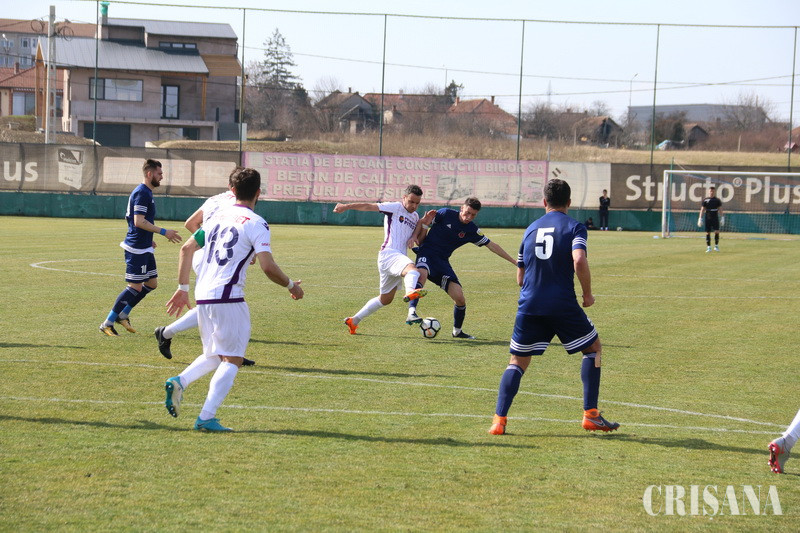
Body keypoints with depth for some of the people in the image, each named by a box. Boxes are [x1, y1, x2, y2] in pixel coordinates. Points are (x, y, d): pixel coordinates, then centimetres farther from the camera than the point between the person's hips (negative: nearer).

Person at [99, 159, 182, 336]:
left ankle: (123, 315, 21)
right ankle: (108, 323, -2)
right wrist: (163, 232, -22)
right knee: (135, 287, -8)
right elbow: (139, 221, -24)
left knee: (152, 283, 13)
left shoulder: (146, 192, 16)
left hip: (144, 248, 10)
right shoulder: (142, 193, -16)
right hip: (137, 248, -10)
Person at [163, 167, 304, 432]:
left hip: (202, 296, 7)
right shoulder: (256, 224, -6)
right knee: (232, 360, 0)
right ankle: (207, 417, -10)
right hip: (228, 298, -7)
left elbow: (187, 248, 18)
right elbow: (268, 267, -15)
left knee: (214, 356, 21)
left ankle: (179, 382, -3)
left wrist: (183, 288, 23)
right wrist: (291, 286, 3)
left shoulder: (218, 216, 15)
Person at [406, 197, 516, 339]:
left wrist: (514, 261, 13)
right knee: (422, 274, -40)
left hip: (442, 261, 4)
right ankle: (411, 313, -50)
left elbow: (492, 245, 12)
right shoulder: (445, 214, -6)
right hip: (427, 253, -4)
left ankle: (457, 331, 20)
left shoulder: (472, 230, 4)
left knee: (460, 299, -5)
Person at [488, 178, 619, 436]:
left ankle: (499, 419, -1)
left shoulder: (531, 229, 15)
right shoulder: (574, 227, 0)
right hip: (562, 305, -4)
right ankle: (590, 415, 10)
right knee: (593, 348, 16)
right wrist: (588, 294, -4)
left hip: (529, 305, 4)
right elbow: (579, 261, -17)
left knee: (517, 361, 13)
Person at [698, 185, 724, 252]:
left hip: (715, 218, 0)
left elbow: (720, 209, 8)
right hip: (708, 218, 0)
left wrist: (722, 218, 1)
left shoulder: (717, 200, 6)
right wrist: (700, 218, -1)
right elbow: (702, 209, 4)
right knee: (708, 233, 1)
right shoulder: (705, 200, 4)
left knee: (717, 232, -11)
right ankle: (708, 247, 7)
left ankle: (716, 246, 3)